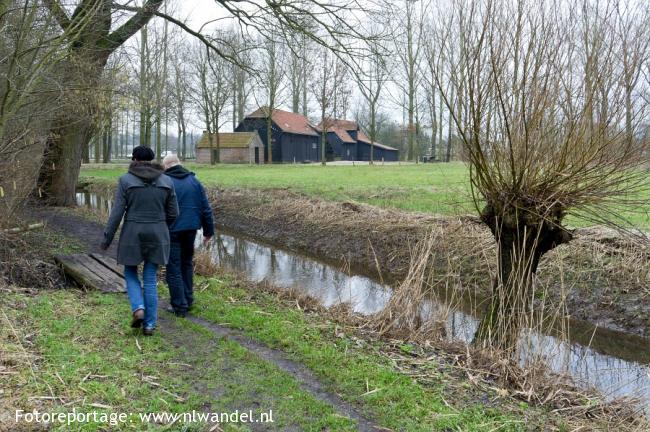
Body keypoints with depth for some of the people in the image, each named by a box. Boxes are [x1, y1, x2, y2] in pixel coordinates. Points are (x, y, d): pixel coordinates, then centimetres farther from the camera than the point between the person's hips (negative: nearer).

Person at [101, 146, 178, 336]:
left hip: (133, 234, -2)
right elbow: (173, 213, 4)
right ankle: (149, 324, 11)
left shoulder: (126, 180, -7)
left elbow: (117, 212, -8)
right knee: (150, 279, 10)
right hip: (158, 235, 2)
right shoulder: (166, 181, 0)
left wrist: (107, 238, 1)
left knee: (130, 273, 19)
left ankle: (138, 308, -2)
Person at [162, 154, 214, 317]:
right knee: (187, 264, 20)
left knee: (174, 268, 3)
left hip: (172, 231, -4)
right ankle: (188, 300, 24)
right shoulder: (194, 181, 6)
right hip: (191, 229, 5)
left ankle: (179, 306, 5)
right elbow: (206, 208, 6)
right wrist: (209, 230, 13)